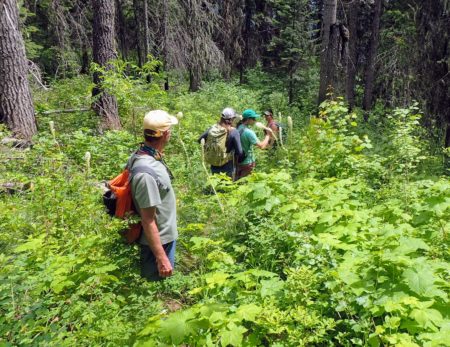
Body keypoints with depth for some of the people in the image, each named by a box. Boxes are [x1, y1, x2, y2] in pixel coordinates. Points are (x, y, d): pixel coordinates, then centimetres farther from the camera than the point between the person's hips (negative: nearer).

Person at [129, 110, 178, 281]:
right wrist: (161, 258, -21)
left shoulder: (144, 155, -4)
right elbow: (148, 221, -27)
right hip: (157, 241, -8)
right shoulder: (147, 172, -33)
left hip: (165, 235, 9)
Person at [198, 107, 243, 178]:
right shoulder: (233, 132, -17)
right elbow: (239, 152, -18)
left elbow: (200, 140, 9)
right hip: (227, 168, -5)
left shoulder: (212, 128, -3)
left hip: (214, 166, 5)